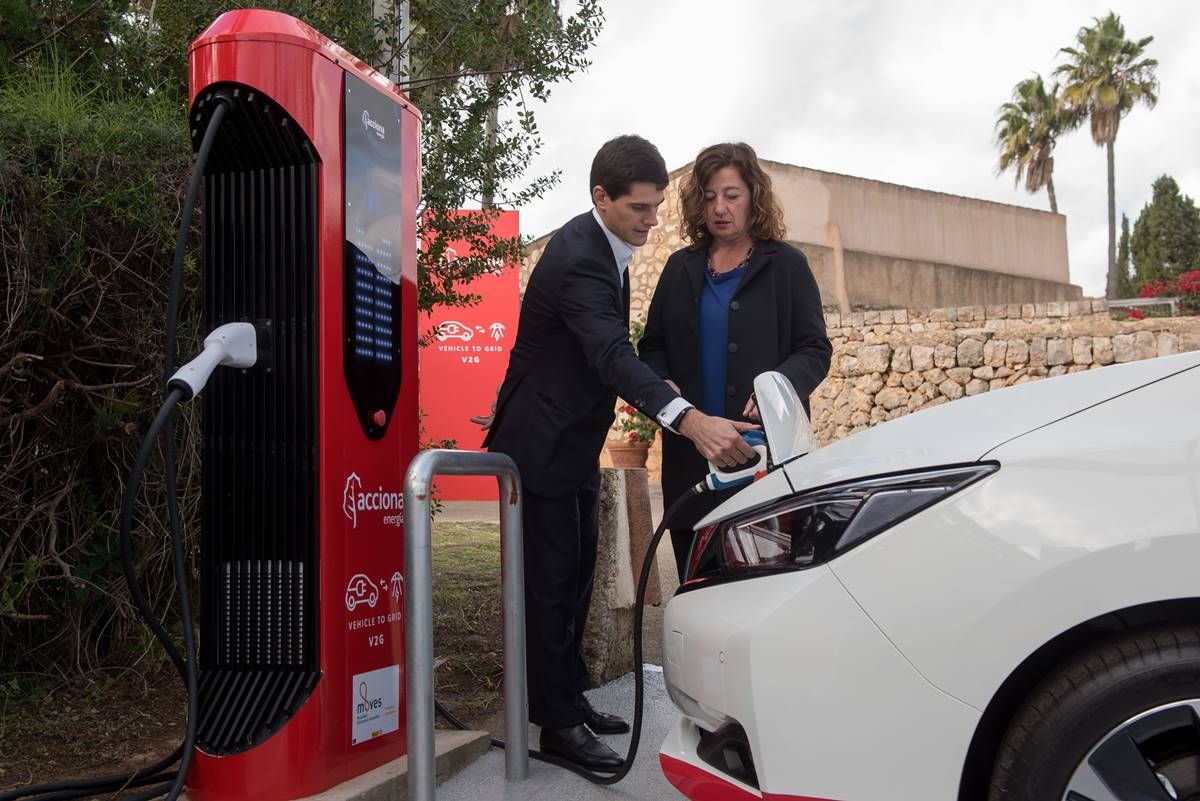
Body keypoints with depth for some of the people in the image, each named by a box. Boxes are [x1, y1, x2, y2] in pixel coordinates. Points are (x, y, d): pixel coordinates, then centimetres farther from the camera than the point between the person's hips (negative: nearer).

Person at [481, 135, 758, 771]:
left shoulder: (604, 247, 6)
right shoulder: (577, 257, -25)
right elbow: (612, 354, -41)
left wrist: (647, 402, 9)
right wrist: (688, 419, -53)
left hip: (575, 443, 10)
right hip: (542, 446, -10)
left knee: (575, 577, 16)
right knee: (549, 583, -1)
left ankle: (571, 700, 29)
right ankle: (558, 724, 10)